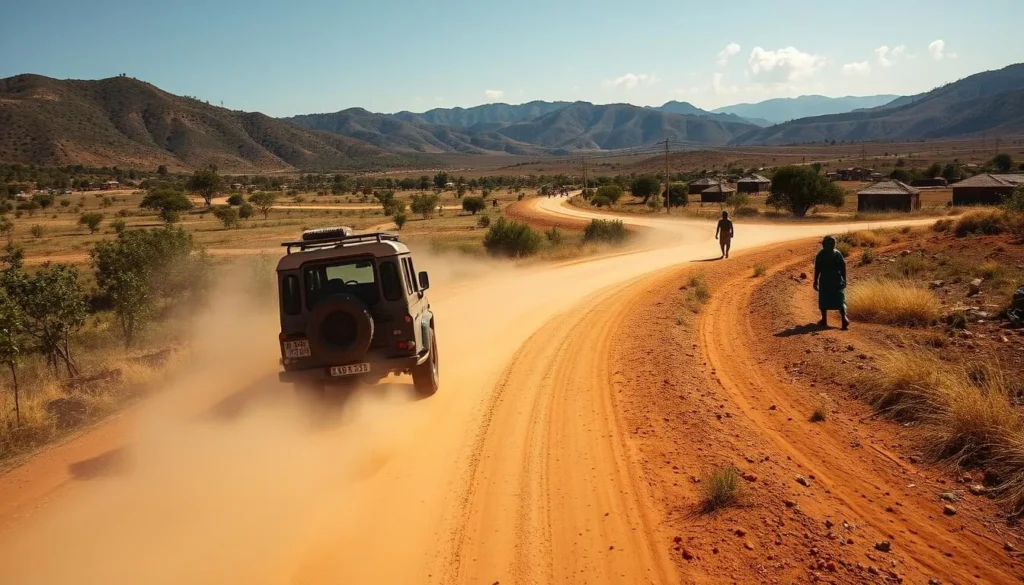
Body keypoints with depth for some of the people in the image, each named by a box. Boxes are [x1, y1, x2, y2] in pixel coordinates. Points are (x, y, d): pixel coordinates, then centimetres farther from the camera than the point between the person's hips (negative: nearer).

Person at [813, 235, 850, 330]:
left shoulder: (820, 254, -5)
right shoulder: (838, 253, 3)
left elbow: (817, 269, -5)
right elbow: (843, 267, 4)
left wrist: (816, 281, 2)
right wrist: (844, 280, 12)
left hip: (825, 280, -2)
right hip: (837, 280, 2)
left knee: (823, 300, 11)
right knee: (840, 300, -1)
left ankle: (824, 320, 17)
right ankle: (844, 318, -18)